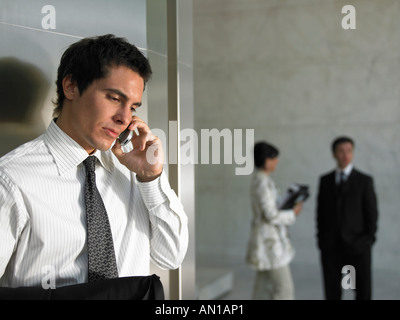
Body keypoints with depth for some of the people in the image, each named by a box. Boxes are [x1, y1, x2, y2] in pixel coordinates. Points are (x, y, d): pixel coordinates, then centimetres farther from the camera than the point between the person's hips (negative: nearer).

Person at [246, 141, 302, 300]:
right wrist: (293, 214, -7)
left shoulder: (259, 179, 11)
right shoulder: (263, 183, -20)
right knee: (284, 288, -4)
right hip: (270, 240, -10)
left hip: (265, 239, 10)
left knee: (264, 287, 14)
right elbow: (271, 216, -21)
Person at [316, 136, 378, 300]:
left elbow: (372, 213, -1)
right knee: (332, 291, 5)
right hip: (331, 247, 2)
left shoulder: (364, 180, 0)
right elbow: (321, 212, 10)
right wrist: (321, 239, 4)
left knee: (363, 292, 5)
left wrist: (368, 240, -7)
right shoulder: (325, 180, 8)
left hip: (357, 245, -2)